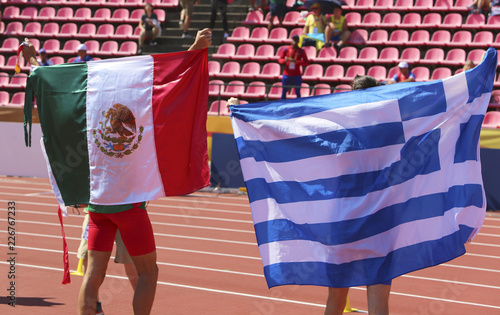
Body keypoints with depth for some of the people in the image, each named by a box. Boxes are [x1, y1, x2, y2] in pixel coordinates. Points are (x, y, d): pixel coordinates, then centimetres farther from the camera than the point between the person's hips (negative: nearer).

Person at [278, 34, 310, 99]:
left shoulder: (301, 51, 2)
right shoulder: (286, 50, 4)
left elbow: (306, 62, -3)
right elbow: (280, 60, 4)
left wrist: (297, 62, -19)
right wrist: (285, 60, -20)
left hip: (297, 75, -1)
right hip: (287, 74, 1)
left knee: (297, 92, 1)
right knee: (284, 91, 4)